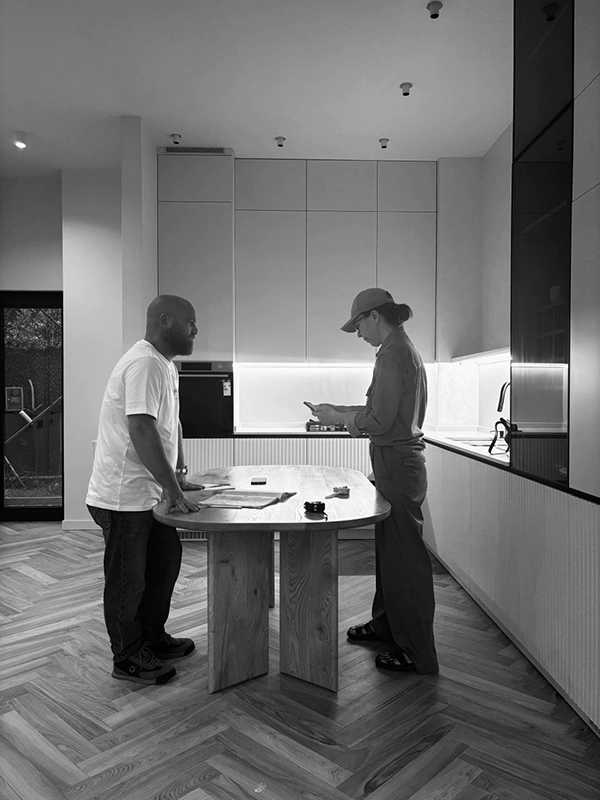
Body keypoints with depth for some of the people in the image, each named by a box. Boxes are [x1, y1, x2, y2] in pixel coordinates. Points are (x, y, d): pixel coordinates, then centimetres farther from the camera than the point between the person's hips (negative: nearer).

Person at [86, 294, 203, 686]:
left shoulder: (165, 365, 11)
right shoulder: (144, 364, -22)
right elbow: (142, 431, -29)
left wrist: (179, 475, 13)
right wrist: (173, 491, -27)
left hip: (149, 493, 10)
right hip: (124, 496, -10)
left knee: (165, 562, 20)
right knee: (128, 580, 6)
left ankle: (153, 638, 37)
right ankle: (128, 659, 24)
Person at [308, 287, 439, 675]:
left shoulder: (393, 354, -17)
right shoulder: (404, 349, 15)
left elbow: (380, 420, -22)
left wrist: (337, 417, -8)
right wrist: (342, 411, 14)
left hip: (397, 461, -10)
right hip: (400, 458, 10)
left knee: (404, 555, -2)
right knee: (390, 548, 20)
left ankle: (417, 651, 10)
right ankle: (386, 623, 35)